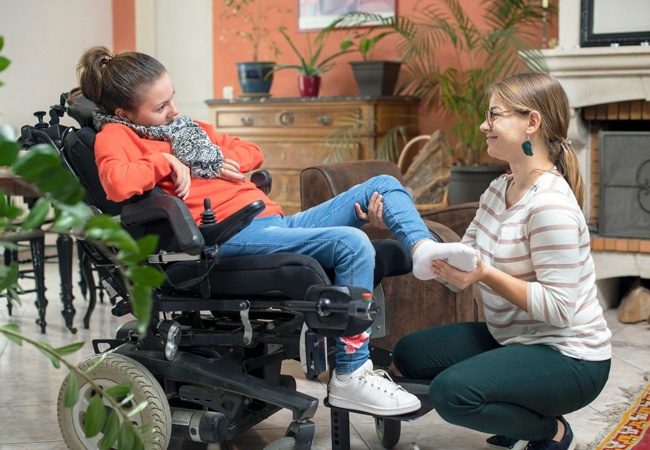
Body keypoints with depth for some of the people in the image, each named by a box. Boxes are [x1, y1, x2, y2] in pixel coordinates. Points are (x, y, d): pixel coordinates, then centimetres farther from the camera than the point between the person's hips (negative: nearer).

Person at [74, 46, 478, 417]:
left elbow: (252, 152, 28)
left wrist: (224, 161, 7)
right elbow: (118, 184, -27)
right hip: (234, 236, -10)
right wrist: (167, 162, -11)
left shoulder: (184, 127, 23)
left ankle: (423, 248, -22)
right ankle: (350, 378, -23)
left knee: (382, 184, 8)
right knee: (352, 243, -28)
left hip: (277, 221, 10)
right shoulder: (116, 135, -2)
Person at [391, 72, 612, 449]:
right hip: (513, 339, 10)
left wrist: (486, 274, -29)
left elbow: (559, 307, -25)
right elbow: (461, 269, 2)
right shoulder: (498, 191, 5)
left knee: (452, 391, -28)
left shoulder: (550, 205, -23)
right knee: (410, 353, 9)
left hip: (568, 358, -10)